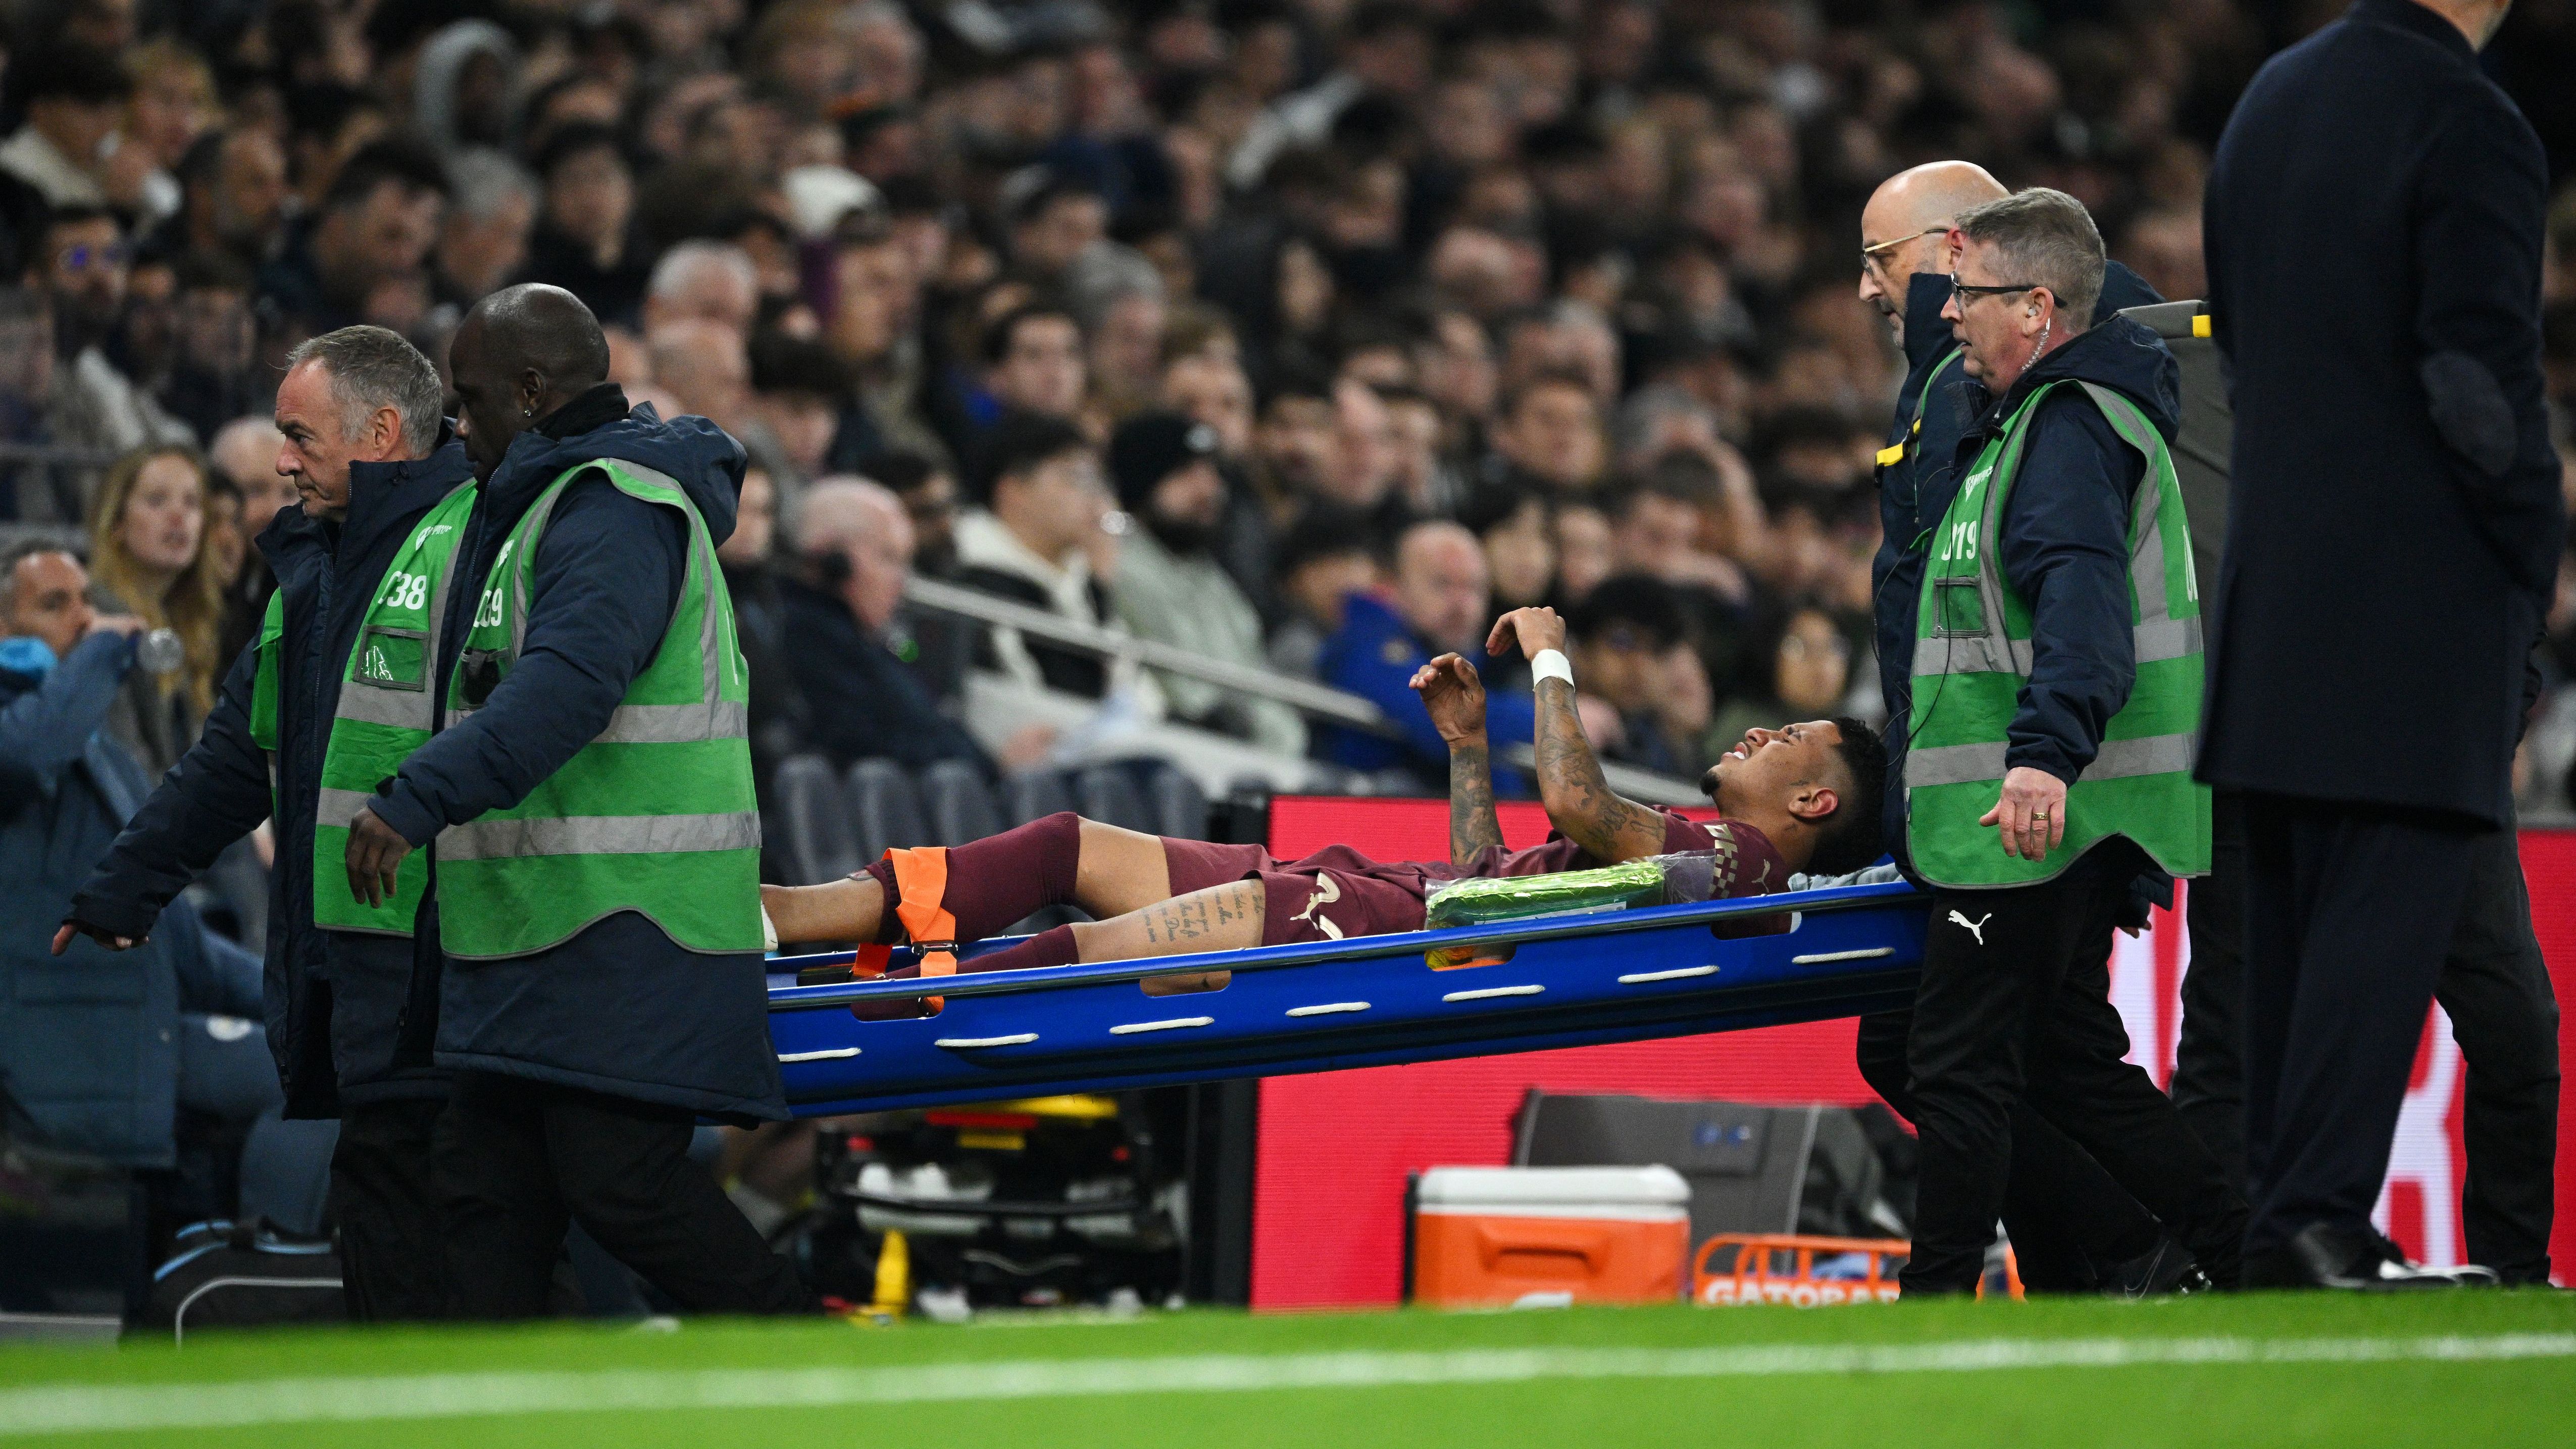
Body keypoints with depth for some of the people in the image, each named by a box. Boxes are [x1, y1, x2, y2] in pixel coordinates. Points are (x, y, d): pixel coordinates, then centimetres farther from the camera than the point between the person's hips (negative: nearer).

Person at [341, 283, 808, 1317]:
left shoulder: (614, 511, -15)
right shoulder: (543, 505, 21)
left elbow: (569, 682, -30)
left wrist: (418, 801, -37)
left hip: (627, 934, -11)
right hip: (538, 925, 11)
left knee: (619, 1177, -13)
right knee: (485, 1179, 8)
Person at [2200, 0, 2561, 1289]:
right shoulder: (2466, 125, -14)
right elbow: (2481, 371, -17)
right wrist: (2534, 554, -5)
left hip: (2279, 584, 8)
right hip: (2422, 593, -8)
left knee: (2295, 910, 10)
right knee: (2389, 904, -8)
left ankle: (2283, 1219, 12)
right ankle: (2320, 1218, -14)